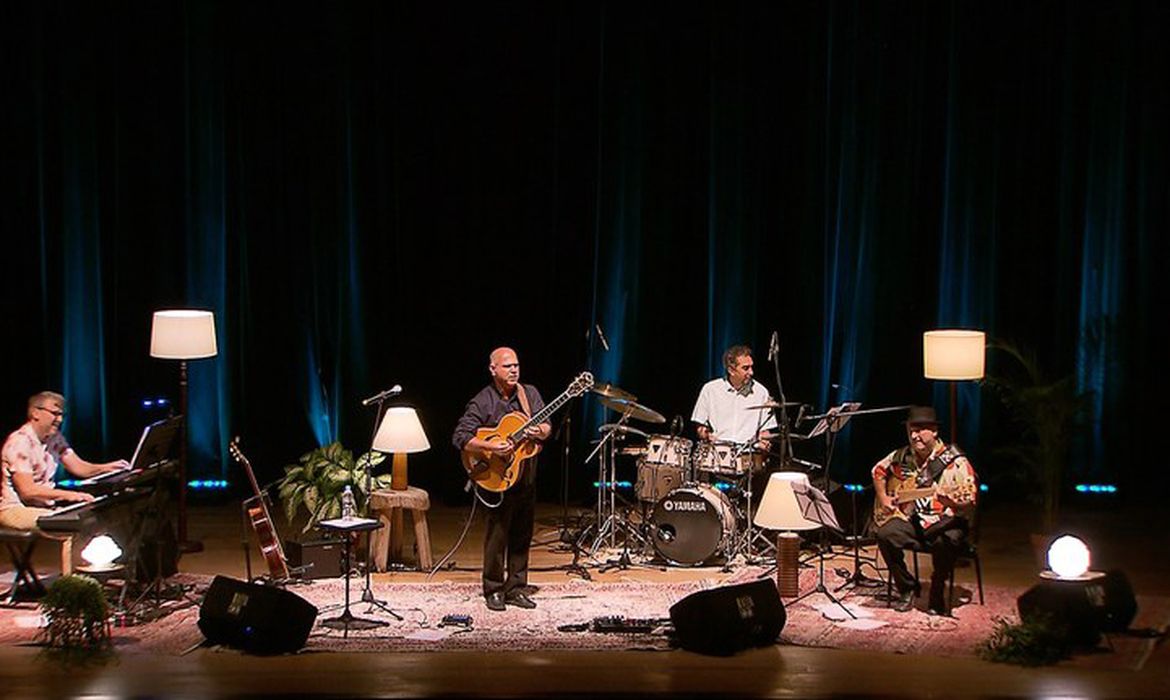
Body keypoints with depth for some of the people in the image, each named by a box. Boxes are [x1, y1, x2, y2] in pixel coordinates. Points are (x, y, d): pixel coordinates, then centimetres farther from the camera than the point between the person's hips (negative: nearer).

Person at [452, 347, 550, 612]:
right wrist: (491, 447, -26)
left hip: (527, 477, 5)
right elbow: (460, 437, -14)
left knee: (522, 536, 10)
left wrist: (540, 432, -17)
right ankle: (493, 590, 10)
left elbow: (547, 427, 6)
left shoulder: (530, 394, 6)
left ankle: (516, 589, 20)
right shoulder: (482, 402, -9)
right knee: (497, 535, -2)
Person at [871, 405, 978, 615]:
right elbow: (878, 471, 26)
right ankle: (906, 588, -4)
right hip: (910, 519, 4)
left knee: (947, 540, -38)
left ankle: (937, 592, -11)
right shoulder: (902, 457, 7)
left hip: (944, 521, -4)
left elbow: (969, 506, -15)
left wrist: (950, 502, -36)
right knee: (886, 534, -26)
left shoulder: (955, 462, -9)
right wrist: (883, 497, 11)